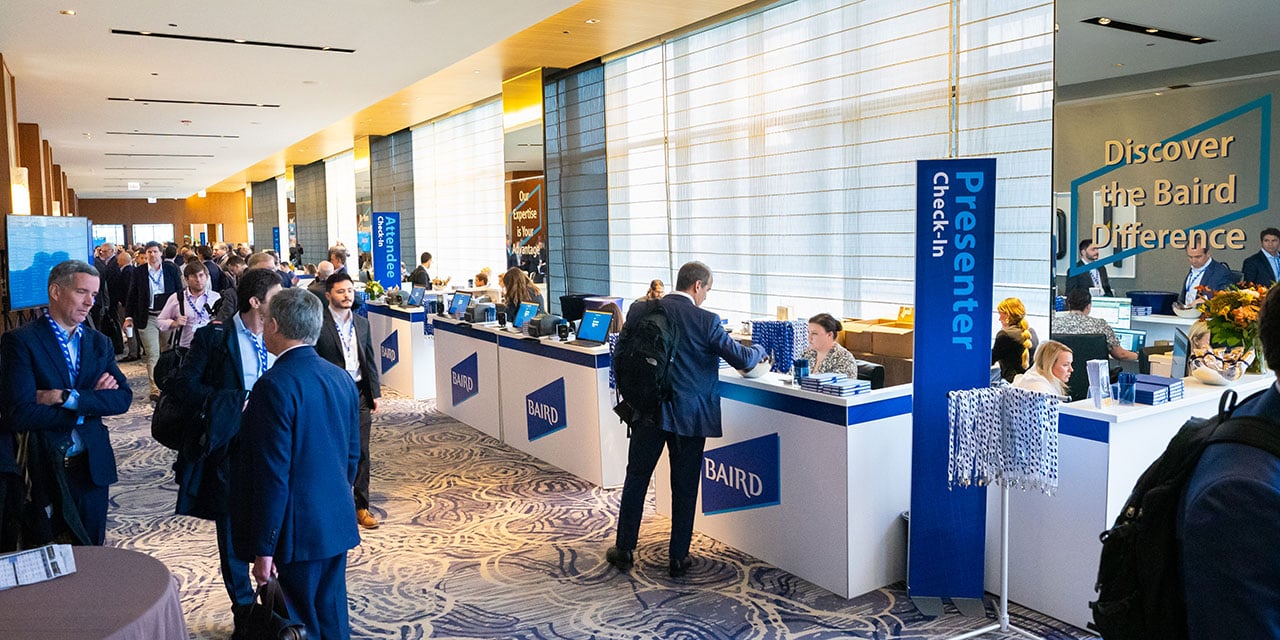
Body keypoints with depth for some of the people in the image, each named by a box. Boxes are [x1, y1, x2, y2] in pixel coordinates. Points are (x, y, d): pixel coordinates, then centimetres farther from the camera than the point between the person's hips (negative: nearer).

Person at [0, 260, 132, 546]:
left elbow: (123, 398, -4)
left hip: (92, 468, 4)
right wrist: (91, 402, -14)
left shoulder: (99, 343, 8)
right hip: (43, 470, -4)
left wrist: (67, 397, -18)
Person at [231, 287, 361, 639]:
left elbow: (274, 475, -20)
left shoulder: (275, 385, -18)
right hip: (337, 524, 8)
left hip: (296, 531, -7)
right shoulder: (342, 378, 6)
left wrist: (264, 549, -15)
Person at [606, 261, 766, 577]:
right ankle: (678, 557, 18)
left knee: (636, 478, 14)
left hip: (646, 411, 3)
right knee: (684, 487, 9)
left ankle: (624, 550, 22)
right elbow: (742, 359, -7)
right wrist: (759, 349, 14)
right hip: (689, 415, -3)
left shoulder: (641, 311, -1)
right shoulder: (705, 321, -11)